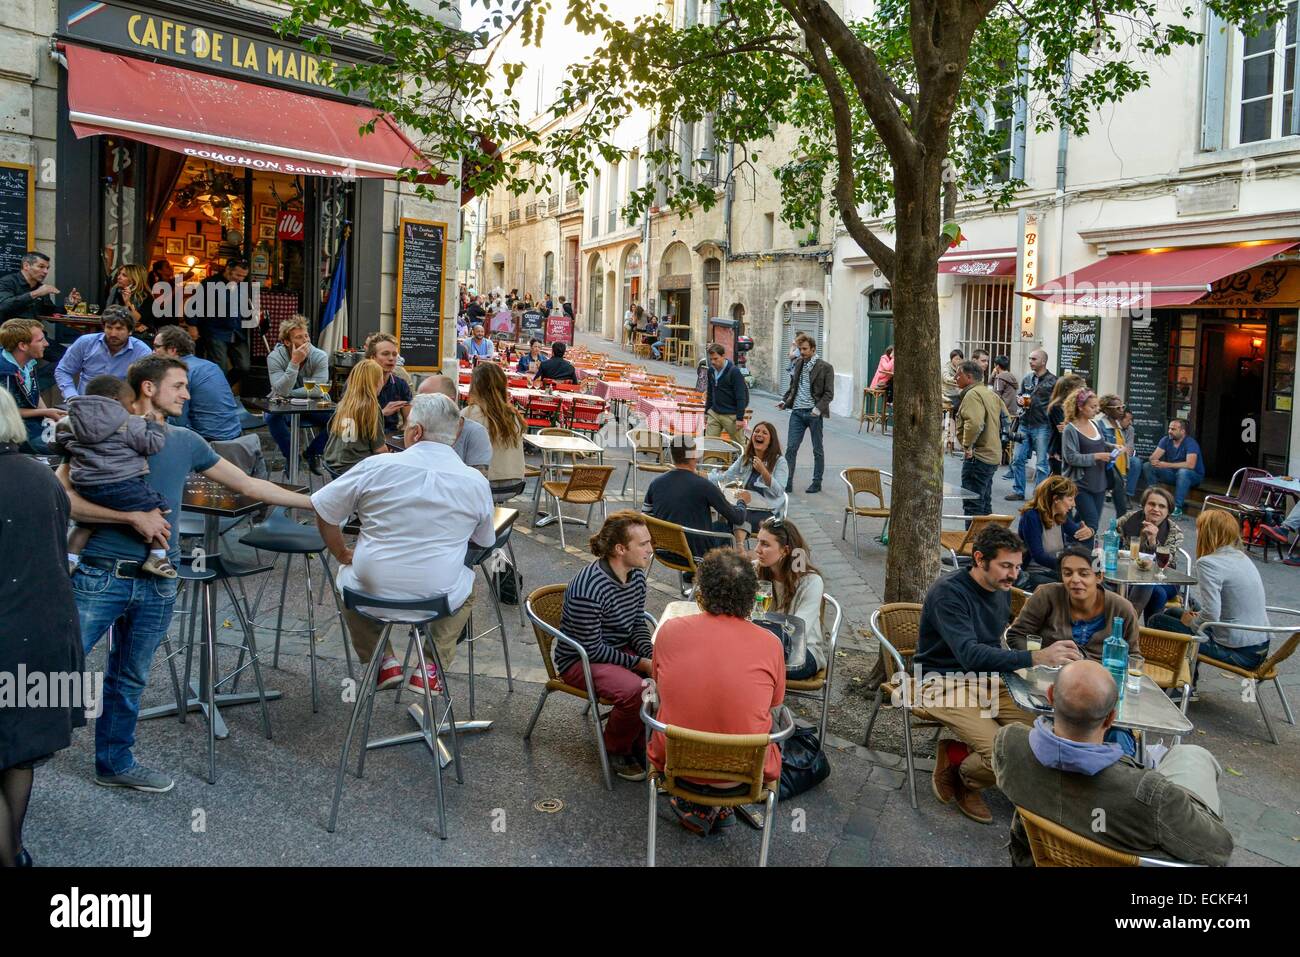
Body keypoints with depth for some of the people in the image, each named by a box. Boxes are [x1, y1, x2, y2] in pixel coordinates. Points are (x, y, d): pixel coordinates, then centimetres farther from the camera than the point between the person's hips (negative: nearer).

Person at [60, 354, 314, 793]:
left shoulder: (186, 442, 10)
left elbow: (249, 485, 14)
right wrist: (133, 517, -17)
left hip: (156, 584, 4)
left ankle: (115, 762, 29)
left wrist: (317, 502, 12)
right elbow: (63, 497, -13)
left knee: (129, 679, 15)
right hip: (101, 575, -4)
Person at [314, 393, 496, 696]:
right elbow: (485, 542, 10)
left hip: (372, 591, 0)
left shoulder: (375, 467, -10)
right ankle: (432, 668, 20)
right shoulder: (476, 481, -6)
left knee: (347, 575, 34)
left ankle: (385, 662, 26)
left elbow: (323, 512, -1)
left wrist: (343, 555, 15)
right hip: (439, 596, 0)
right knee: (467, 584, 35)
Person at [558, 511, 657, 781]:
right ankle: (616, 750, -1)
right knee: (635, 690, -31)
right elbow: (592, 648, -23)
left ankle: (642, 740, 8)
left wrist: (651, 655, -10)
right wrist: (640, 664, -21)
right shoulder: (588, 590, -28)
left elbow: (638, 623, 9)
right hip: (581, 660, -8)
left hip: (622, 649, 8)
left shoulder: (636, 575, -2)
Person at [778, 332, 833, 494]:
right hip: (797, 412, 4)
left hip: (814, 413, -4)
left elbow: (829, 393, -8)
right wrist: (784, 400, 4)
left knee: (817, 450, 9)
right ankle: (787, 483, 5)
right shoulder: (797, 364, 10)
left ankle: (817, 483, 19)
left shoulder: (825, 367, -5)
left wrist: (818, 408, -21)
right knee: (791, 448, 0)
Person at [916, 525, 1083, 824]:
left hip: (986, 680, 8)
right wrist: (1037, 657, -39)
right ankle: (962, 780, 7)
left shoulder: (1002, 590, 6)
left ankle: (957, 754, 3)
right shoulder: (948, 592, -20)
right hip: (946, 684, -8)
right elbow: (969, 654, -32)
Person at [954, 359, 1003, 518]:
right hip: (993, 455, 10)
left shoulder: (972, 394, -15)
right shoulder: (991, 394, 17)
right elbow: (1004, 420, 24)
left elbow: (974, 423, -30)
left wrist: (967, 445, -19)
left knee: (972, 506, -7)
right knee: (984, 505, 18)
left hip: (977, 457, -10)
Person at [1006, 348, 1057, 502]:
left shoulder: (1052, 381, -4)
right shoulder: (1027, 379, 13)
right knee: (1017, 459, 6)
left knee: (1041, 463, 0)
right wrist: (1020, 400, 0)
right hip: (1025, 424, 6)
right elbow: (1019, 396, 22)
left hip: (1042, 427, -6)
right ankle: (1018, 491, 16)